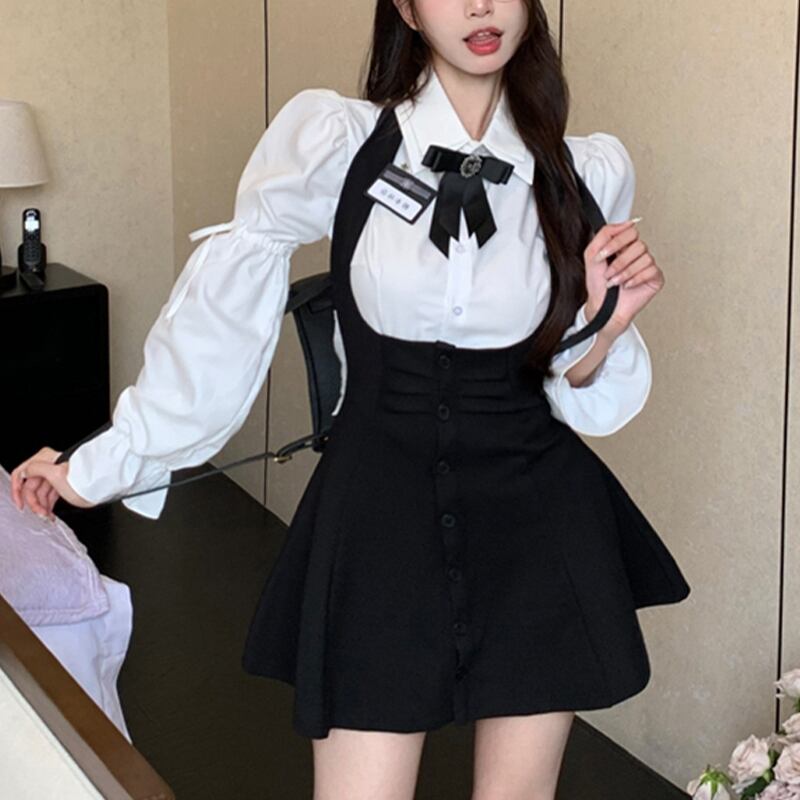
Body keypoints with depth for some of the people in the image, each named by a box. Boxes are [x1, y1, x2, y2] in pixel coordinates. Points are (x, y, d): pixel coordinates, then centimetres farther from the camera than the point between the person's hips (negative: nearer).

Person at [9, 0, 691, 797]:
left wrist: (607, 321, -14)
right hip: (380, 518, -2)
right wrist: (106, 462, 4)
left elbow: (576, 390, 7)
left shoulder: (591, 171, -2)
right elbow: (218, 314, -1)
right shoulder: (332, 140, -9)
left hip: (539, 521, 2)